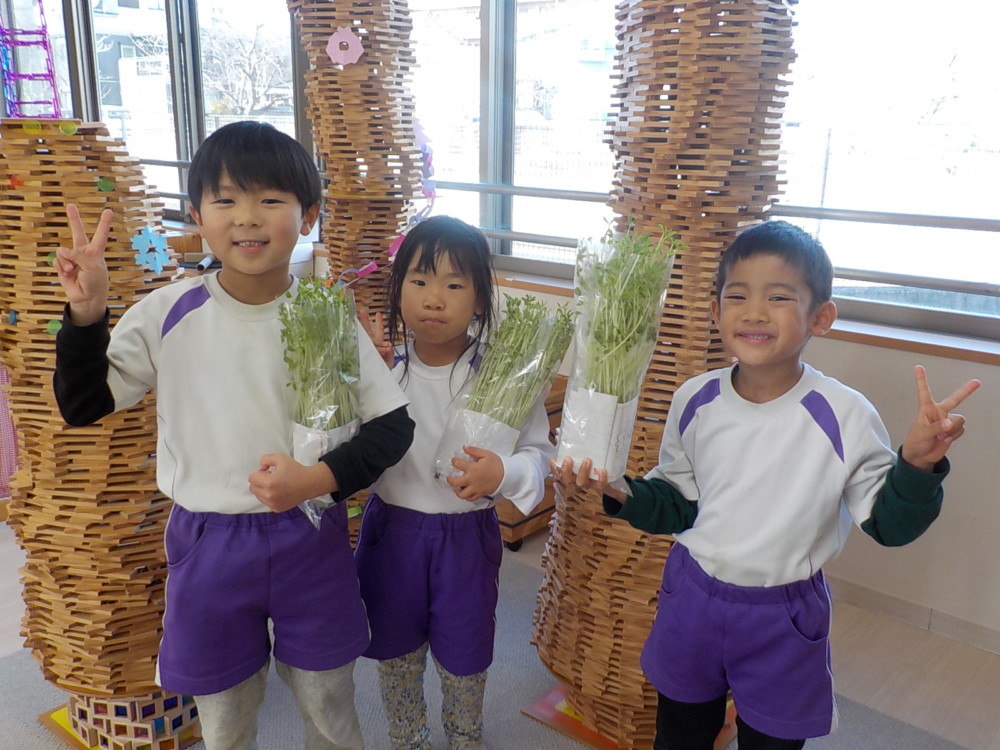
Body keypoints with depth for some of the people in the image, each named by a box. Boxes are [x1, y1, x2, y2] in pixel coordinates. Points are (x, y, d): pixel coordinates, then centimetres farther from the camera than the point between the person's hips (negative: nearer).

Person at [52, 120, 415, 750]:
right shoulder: (167, 314, -9)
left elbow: (393, 427, -5)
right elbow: (82, 406, -5)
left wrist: (319, 479, -20)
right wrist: (87, 312, -21)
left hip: (311, 540, 0)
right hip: (207, 548, 1)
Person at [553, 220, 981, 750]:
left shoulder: (844, 416, -19)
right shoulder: (694, 401, -9)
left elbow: (889, 523, -10)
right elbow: (678, 504, 2)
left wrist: (917, 465, -28)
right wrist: (622, 493, -15)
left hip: (784, 621, -2)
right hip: (691, 601, 3)